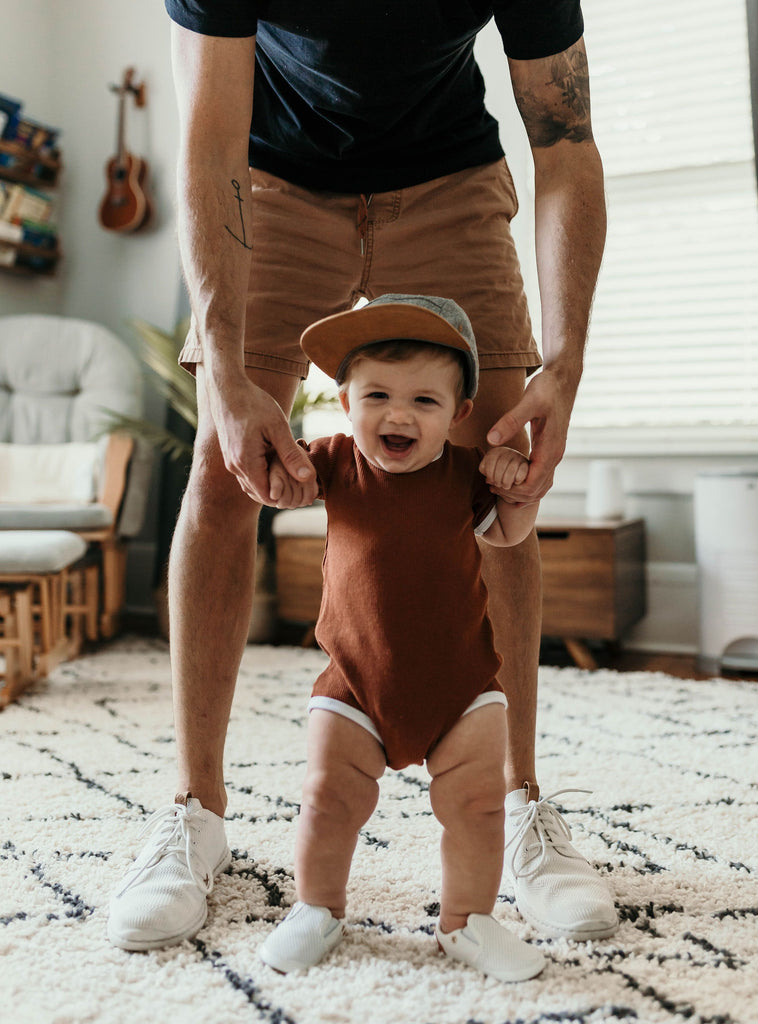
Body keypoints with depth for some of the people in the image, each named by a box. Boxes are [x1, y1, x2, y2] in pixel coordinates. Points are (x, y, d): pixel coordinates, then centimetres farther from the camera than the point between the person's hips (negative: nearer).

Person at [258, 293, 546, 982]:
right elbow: (282, 475, 7)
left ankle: (468, 920, 25)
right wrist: (271, 466, -17)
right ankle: (318, 911, 28)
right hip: (356, 681, 0)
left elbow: (507, 535, 8)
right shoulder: (336, 463, -6)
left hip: (462, 680, 0)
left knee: (476, 801, 3)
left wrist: (517, 484, -11)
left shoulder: (464, 473, -5)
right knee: (330, 797, 3)